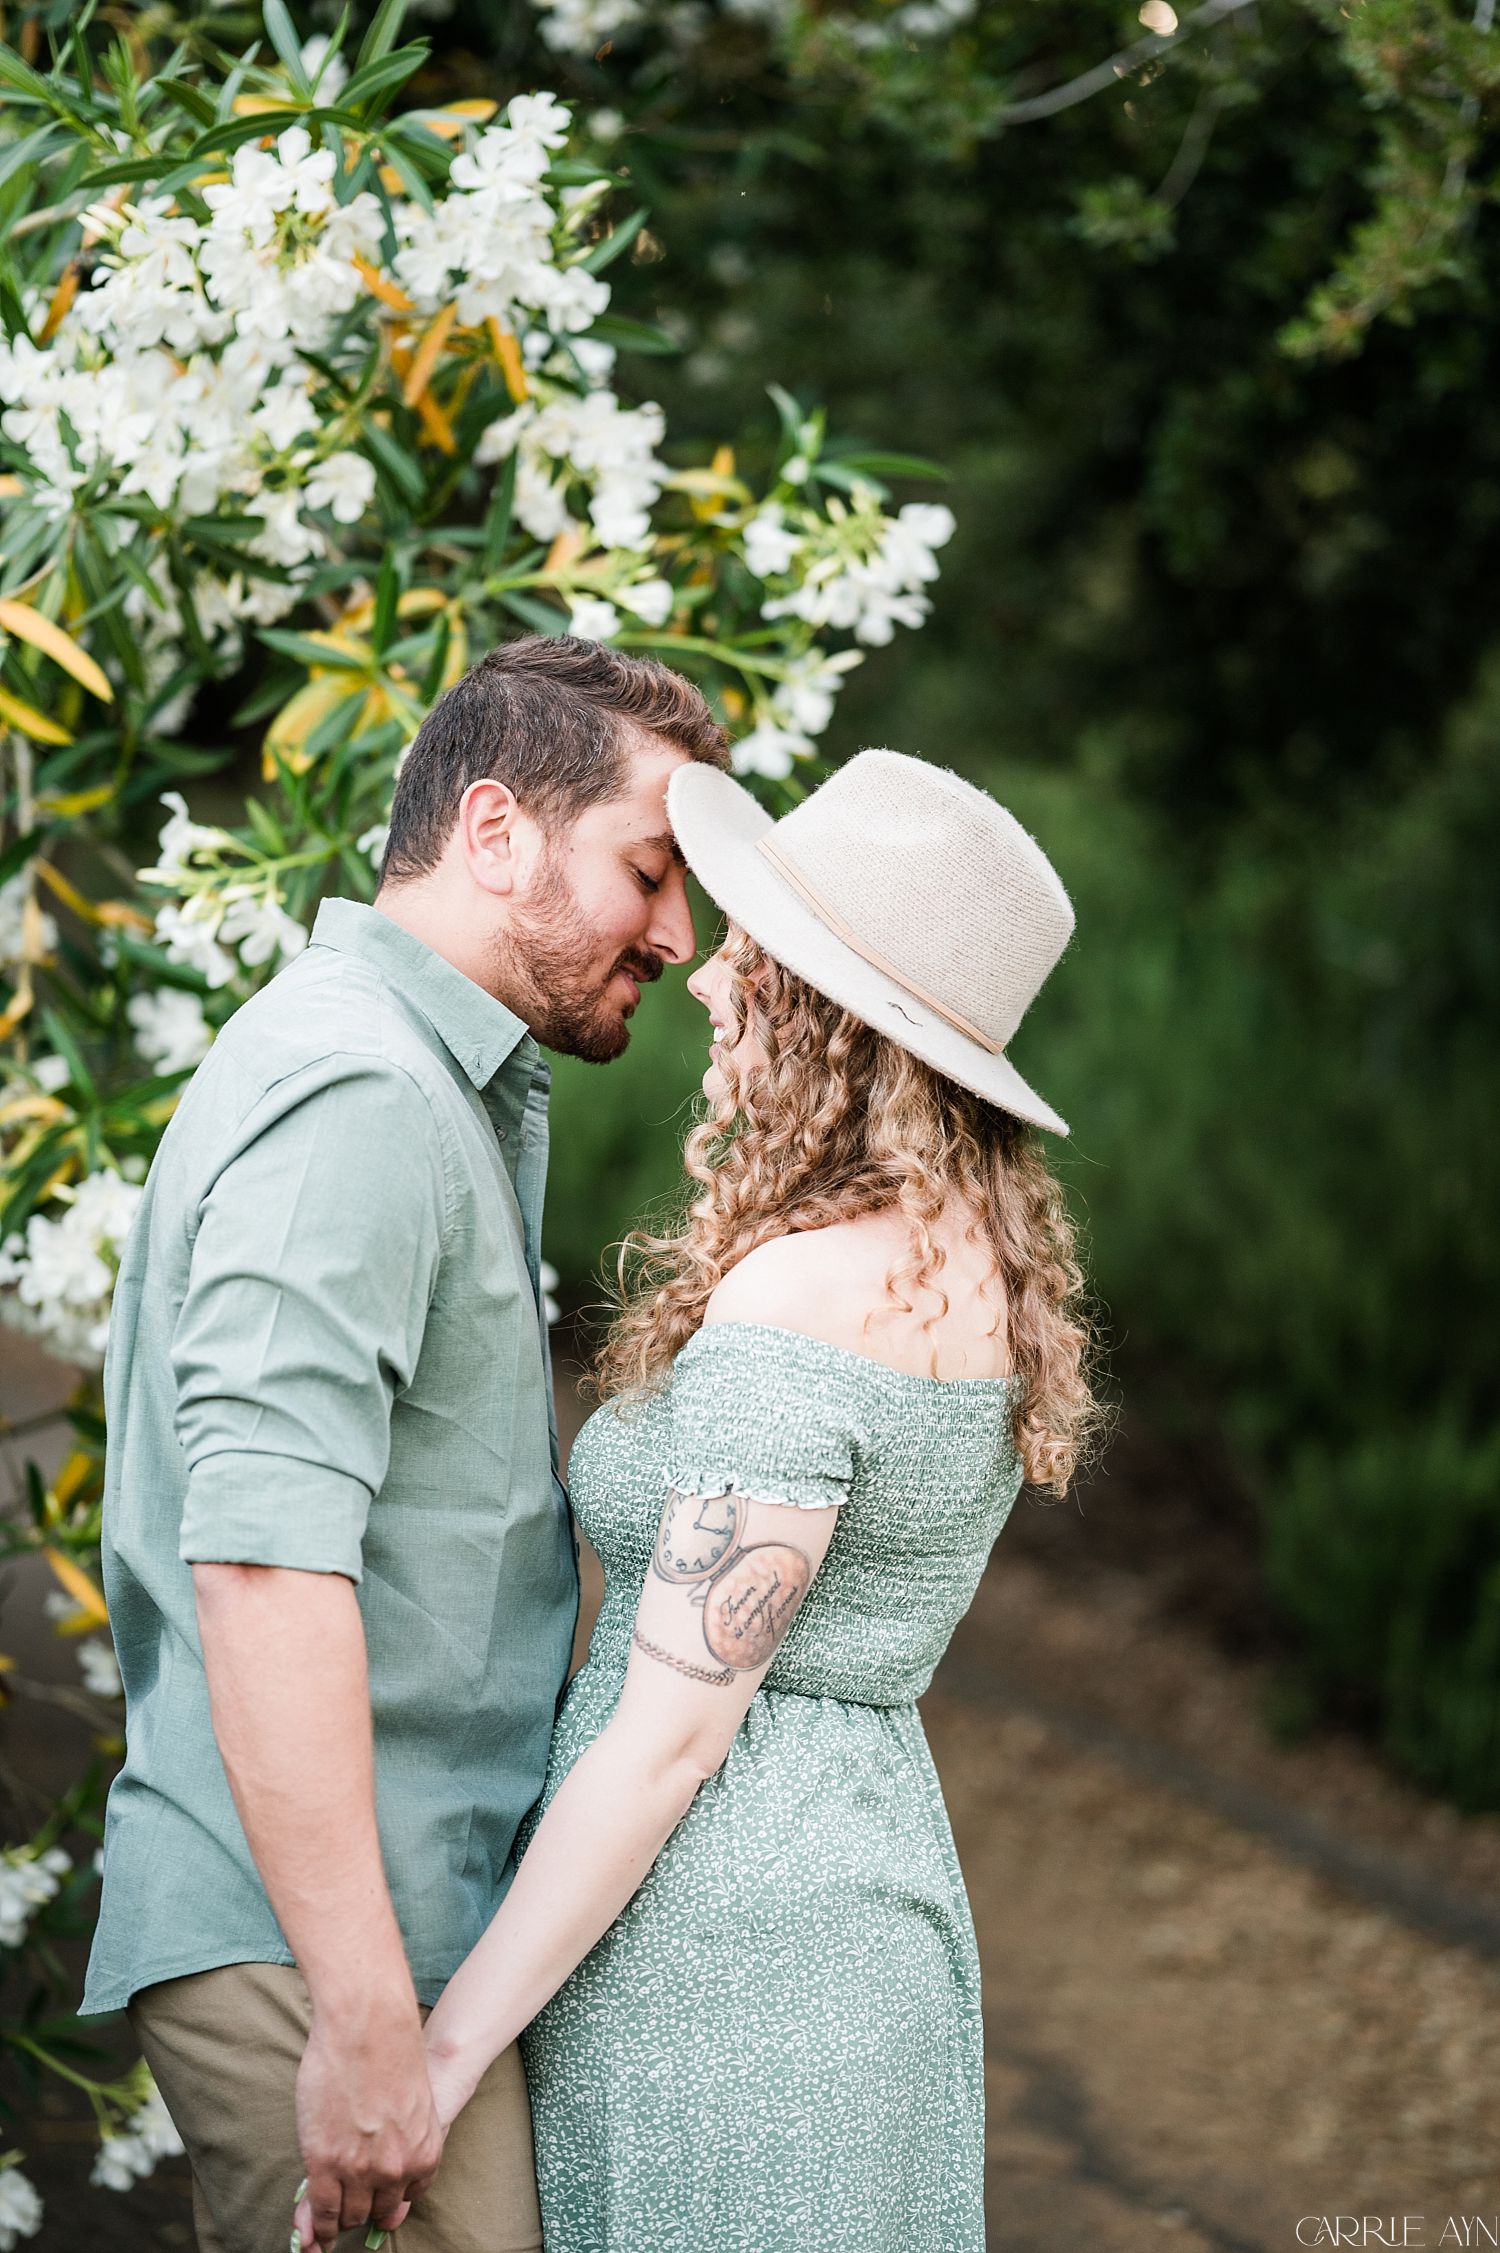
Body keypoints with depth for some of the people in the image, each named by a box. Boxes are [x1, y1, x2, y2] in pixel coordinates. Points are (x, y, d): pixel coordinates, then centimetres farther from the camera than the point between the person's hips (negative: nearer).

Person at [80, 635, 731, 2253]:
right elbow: (263, 1561, -25)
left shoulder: (444, 1087, 19)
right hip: (303, 1941, -10)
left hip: (421, 1903, 10)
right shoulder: (358, 1097, -15)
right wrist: (366, 2022, -27)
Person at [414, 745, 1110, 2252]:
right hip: (876, 1889, 9)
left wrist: (445, 2044, -16)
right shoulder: (982, 1263, 6)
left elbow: (675, 1730, -20)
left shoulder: (798, 1300, -21)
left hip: (720, 1948, -9)